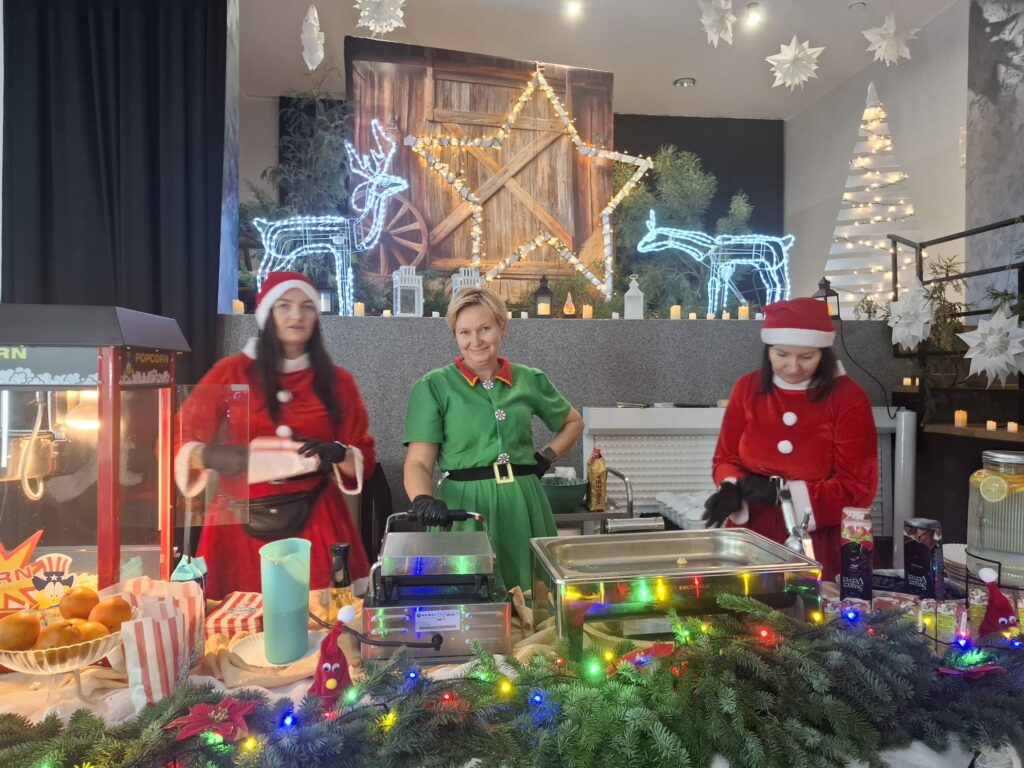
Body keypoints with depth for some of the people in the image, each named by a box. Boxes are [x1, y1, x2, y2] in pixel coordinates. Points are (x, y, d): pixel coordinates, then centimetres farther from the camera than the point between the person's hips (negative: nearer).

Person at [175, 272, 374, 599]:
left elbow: (364, 460, 7)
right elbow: (178, 443, 2)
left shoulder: (337, 381, 6)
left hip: (316, 521, 1)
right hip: (244, 520, 0)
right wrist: (211, 455, -18)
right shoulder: (231, 372, 2)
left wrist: (338, 454, -14)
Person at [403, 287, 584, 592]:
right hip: (463, 508, -3)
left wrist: (545, 459, 8)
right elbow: (418, 463, -8)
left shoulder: (530, 380, 6)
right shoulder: (433, 386, -3)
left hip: (523, 506, 3)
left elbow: (573, 423, 22)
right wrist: (422, 499, -27)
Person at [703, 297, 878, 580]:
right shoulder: (747, 389, 0)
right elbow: (726, 457, 5)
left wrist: (783, 493, -22)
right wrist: (732, 489, -18)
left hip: (822, 547, -2)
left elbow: (858, 488, -10)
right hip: (753, 539, 3)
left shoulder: (849, 398, -9)